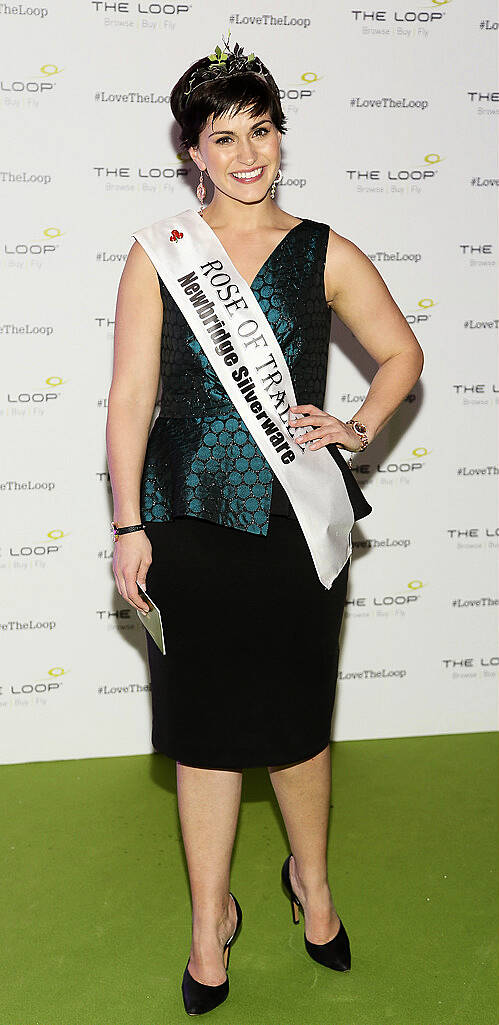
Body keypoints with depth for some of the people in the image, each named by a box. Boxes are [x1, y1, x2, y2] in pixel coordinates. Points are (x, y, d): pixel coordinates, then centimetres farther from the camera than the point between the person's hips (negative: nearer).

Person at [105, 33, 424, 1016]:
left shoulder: (325, 254, 4)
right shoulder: (158, 252, 2)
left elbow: (402, 353, 14)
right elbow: (130, 394, -1)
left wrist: (359, 428, -3)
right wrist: (128, 526, -6)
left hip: (298, 520, 1)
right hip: (189, 518, 0)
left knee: (298, 715, 12)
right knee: (203, 723, 9)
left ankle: (311, 880, 40)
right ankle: (212, 916, 30)